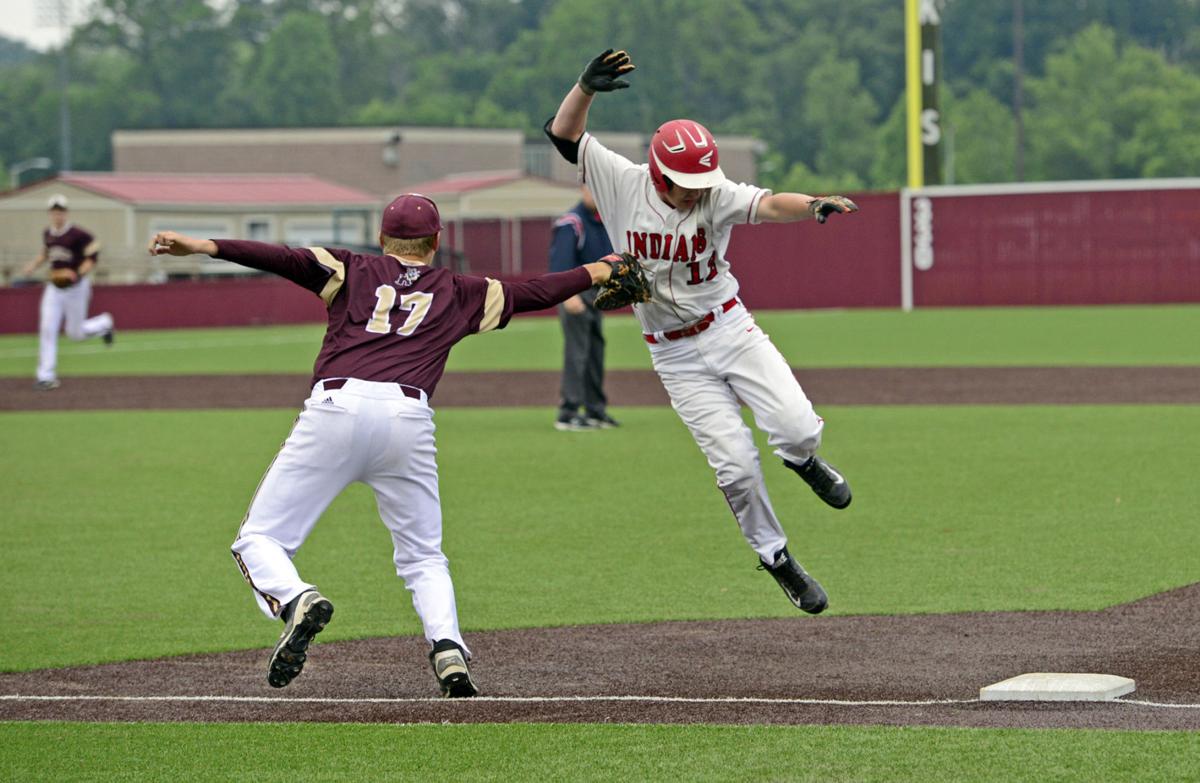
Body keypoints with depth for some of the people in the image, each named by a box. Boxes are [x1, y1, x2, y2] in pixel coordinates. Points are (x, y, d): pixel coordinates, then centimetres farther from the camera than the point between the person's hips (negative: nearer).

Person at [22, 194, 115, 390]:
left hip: (76, 287, -5)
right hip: (54, 288, 5)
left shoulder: (78, 235, -16)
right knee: (47, 330, -7)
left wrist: (78, 274, -27)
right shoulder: (47, 234, 5)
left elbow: (93, 256, -14)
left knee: (75, 333, 5)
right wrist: (34, 264, 7)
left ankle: (104, 324, 38)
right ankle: (46, 377, -6)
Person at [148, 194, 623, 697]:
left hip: (336, 407, -1)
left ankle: (296, 600, -26)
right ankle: (448, 648, -9)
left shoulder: (353, 271, 22)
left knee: (260, 539, 5)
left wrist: (205, 247, -2)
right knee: (424, 558, 17)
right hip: (408, 418, 2)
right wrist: (593, 274, 51)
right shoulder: (458, 293, 25)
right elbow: (531, 293, 34)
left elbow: (288, 259, 6)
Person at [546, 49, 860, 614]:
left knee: (798, 429, -16)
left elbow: (770, 205, -34)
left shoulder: (716, 196, -15)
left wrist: (816, 206, -55)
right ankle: (777, 561, 15)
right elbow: (563, 133, -13)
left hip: (730, 329, 0)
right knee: (736, 466, -5)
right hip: (675, 355, 0)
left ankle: (802, 462, 22)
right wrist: (587, 87, -32)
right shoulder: (623, 185, -11)